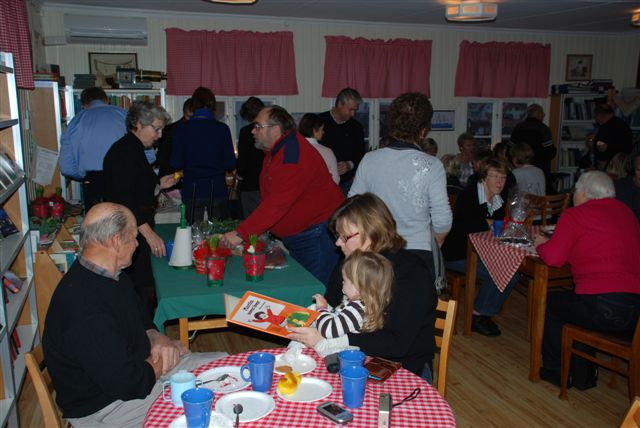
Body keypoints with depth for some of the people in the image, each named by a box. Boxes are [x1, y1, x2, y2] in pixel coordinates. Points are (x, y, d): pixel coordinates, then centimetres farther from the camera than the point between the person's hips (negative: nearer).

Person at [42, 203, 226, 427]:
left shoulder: (109, 275, 0)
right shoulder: (86, 310, -33)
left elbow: (140, 318, 17)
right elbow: (128, 384, -31)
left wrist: (156, 338, -4)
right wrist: (161, 364, -11)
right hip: (104, 406, -9)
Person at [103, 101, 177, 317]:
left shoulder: (133, 148, 17)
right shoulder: (124, 151, -15)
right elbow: (124, 198, -24)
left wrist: (159, 183, 15)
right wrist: (149, 233, -28)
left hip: (137, 229, 10)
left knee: (142, 286, 12)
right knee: (142, 288, -7)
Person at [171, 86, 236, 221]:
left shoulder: (181, 129, -2)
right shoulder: (222, 128, -5)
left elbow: (176, 164, -2)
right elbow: (230, 164, -4)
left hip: (191, 190, 1)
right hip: (217, 189, -1)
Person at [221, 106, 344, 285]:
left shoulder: (293, 155, -23)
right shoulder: (275, 151, 11)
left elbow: (278, 203, -30)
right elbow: (270, 200, 16)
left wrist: (241, 233, -29)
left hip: (318, 235, -10)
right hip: (296, 235, 10)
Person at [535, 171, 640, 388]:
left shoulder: (574, 215, -5)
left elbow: (553, 258, -11)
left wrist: (541, 244, 11)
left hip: (604, 309, -7)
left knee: (550, 302, 19)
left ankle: (555, 370, 31)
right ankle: (583, 374, 38)